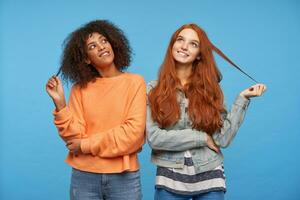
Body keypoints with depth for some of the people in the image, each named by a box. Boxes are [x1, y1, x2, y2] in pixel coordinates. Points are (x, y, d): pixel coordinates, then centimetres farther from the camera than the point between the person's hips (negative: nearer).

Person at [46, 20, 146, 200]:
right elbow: (74, 137, -3)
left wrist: (86, 145, -8)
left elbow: (134, 132, -11)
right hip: (84, 176, 1)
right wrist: (60, 102, -15)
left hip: (124, 176, -1)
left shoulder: (135, 82, -3)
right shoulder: (80, 88, 2)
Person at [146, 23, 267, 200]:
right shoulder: (153, 90, -1)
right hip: (170, 179, -1)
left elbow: (223, 139, -6)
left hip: (210, 178, 1)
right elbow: (154, 138, -11)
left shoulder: (210, 89, 3)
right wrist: (202, 138, -11)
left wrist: (243, 98, -9)